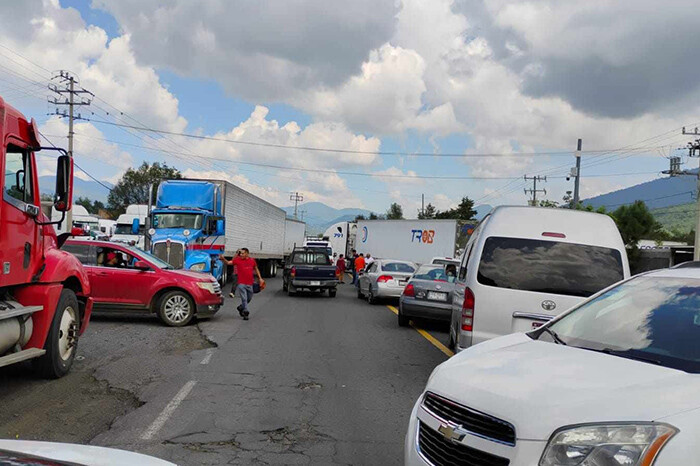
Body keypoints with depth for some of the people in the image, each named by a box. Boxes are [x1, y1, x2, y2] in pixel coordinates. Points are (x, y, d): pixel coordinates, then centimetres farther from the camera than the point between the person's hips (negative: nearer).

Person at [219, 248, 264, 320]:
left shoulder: (252, 260, 4)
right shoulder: (238, 260, -6)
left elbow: (256, 269, 18)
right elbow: (228, 263, -13)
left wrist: (260, 278, 15)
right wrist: (223, 259, -33)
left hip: (250, 283, 4)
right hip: (241, 283, -4)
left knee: (249, 298, 17)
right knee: (244, 299, -8)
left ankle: (240, 308, 39)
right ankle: (246, 312, 0)